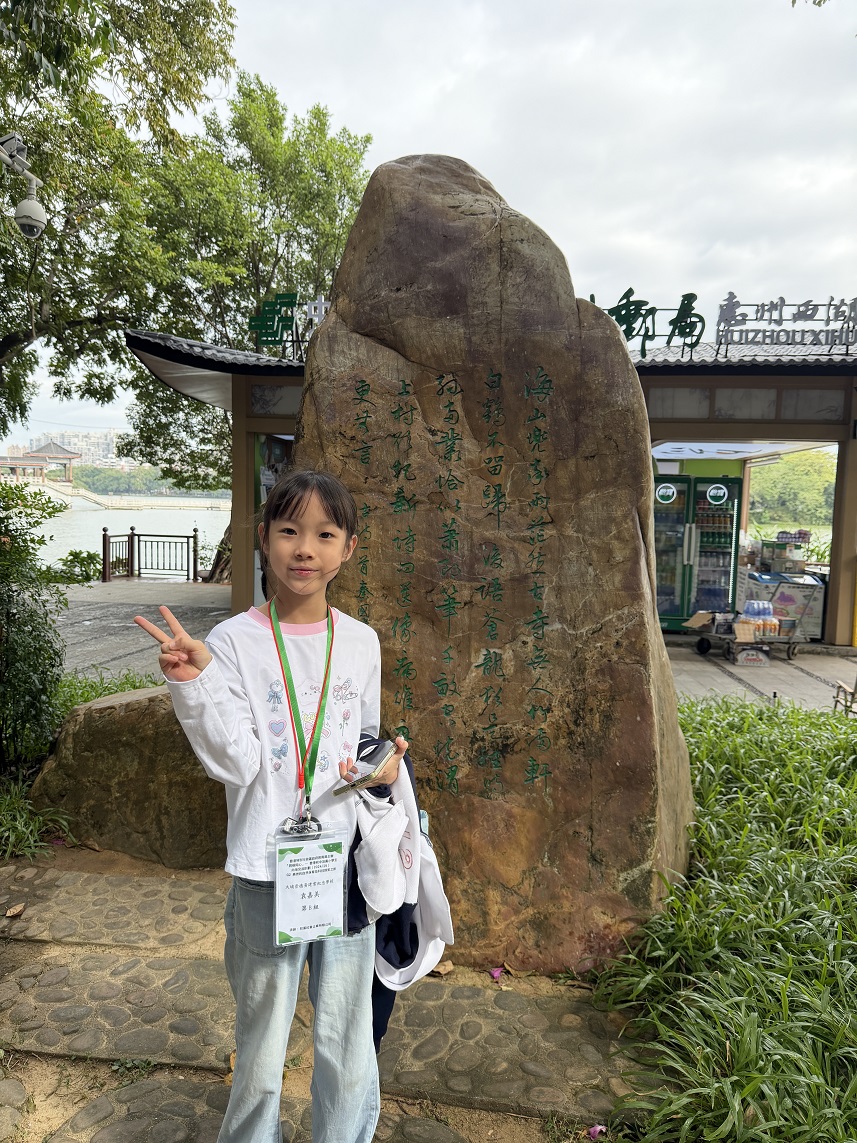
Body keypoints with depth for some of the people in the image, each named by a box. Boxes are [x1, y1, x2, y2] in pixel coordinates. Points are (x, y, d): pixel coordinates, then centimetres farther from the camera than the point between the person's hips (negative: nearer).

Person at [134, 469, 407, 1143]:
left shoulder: (360, 643, 1)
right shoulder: (234, 643, -10)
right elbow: (235, 764, -16)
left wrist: (383, 766, -7)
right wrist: (195, 682, -28)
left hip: (347, 863, 3)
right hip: (267, 870, -2)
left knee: (349, 1049, 17)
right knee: (262, 1051, 17)